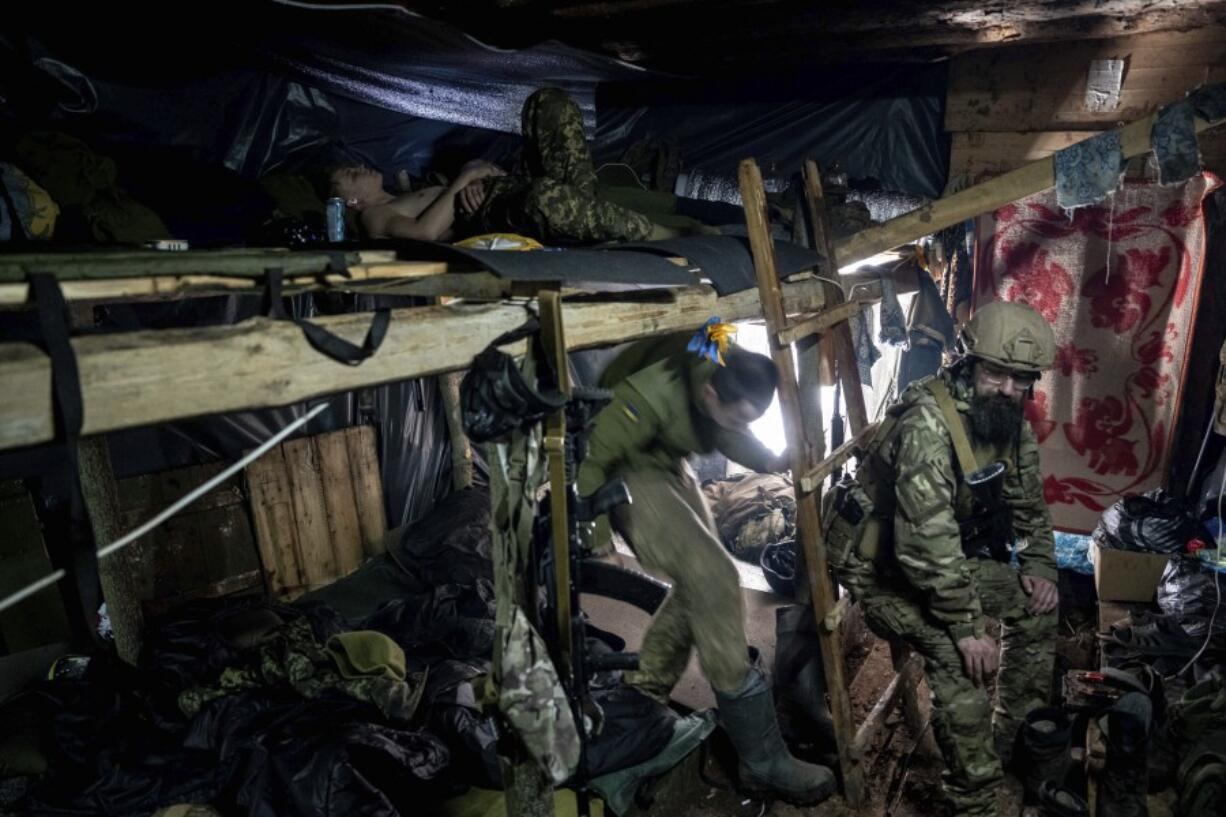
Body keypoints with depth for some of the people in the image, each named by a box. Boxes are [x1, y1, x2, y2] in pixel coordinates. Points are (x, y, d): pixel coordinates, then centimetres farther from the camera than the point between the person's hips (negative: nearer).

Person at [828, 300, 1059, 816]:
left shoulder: (1012, 425, -4)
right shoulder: (928, 425, -32)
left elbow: (1030, 505, 12)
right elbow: (926, 542, -35)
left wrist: (1038, 567, -2)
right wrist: (967, 627, -29)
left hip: (952, 556, 8)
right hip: (883, 567, -8)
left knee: (1035, 603, 8)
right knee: (956, 653, -24)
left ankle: (1016, 736, 25)